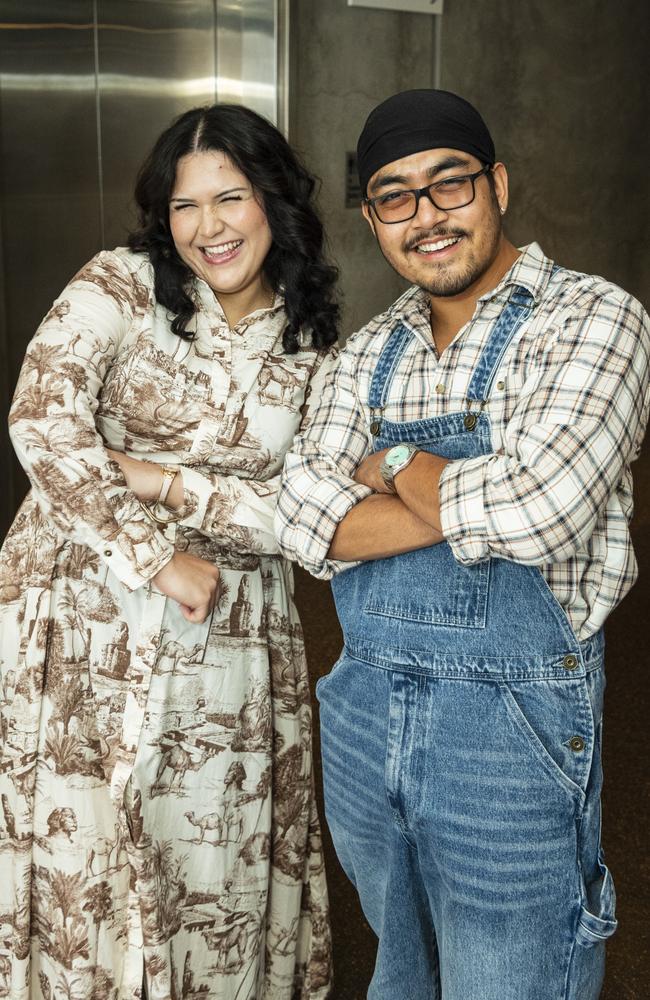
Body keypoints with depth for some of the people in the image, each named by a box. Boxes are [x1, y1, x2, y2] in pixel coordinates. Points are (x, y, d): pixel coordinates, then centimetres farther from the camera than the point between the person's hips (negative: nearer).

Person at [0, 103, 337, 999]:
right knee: (86, 849, 8)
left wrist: (168, 483, -14)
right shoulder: (123, 286, -5)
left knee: (219, 852, 13)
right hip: (89, 614, -2)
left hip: (231, 628, 3)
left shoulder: (312, 347, 4)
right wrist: (155, 558, -19)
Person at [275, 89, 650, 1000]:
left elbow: (535, 507, -25)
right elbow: (303, 517, -5)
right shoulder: (371, 351, 7)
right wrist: (467, 507, -18)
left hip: (512, 727, -5)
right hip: (363, 710, 6)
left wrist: (397, 465, -9)